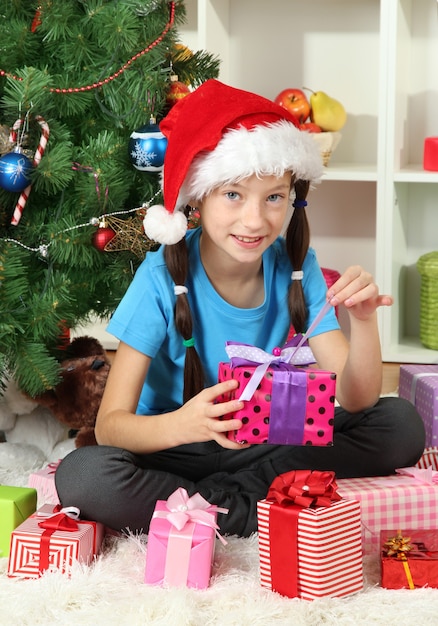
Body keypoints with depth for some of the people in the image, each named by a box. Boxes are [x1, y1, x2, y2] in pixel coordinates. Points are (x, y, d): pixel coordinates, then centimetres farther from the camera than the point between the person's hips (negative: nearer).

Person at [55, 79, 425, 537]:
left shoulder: (295, 268, -9)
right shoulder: (163, 277, -19)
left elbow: (355, 400, -14)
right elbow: (110, 424, -23)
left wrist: (364, 322, -34)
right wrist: (182, 425, -44)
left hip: (266, 444, 3)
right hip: (170, 450, -3)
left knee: (400, 424, -16)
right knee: (81, 476, -33)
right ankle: (261, 513, -18)